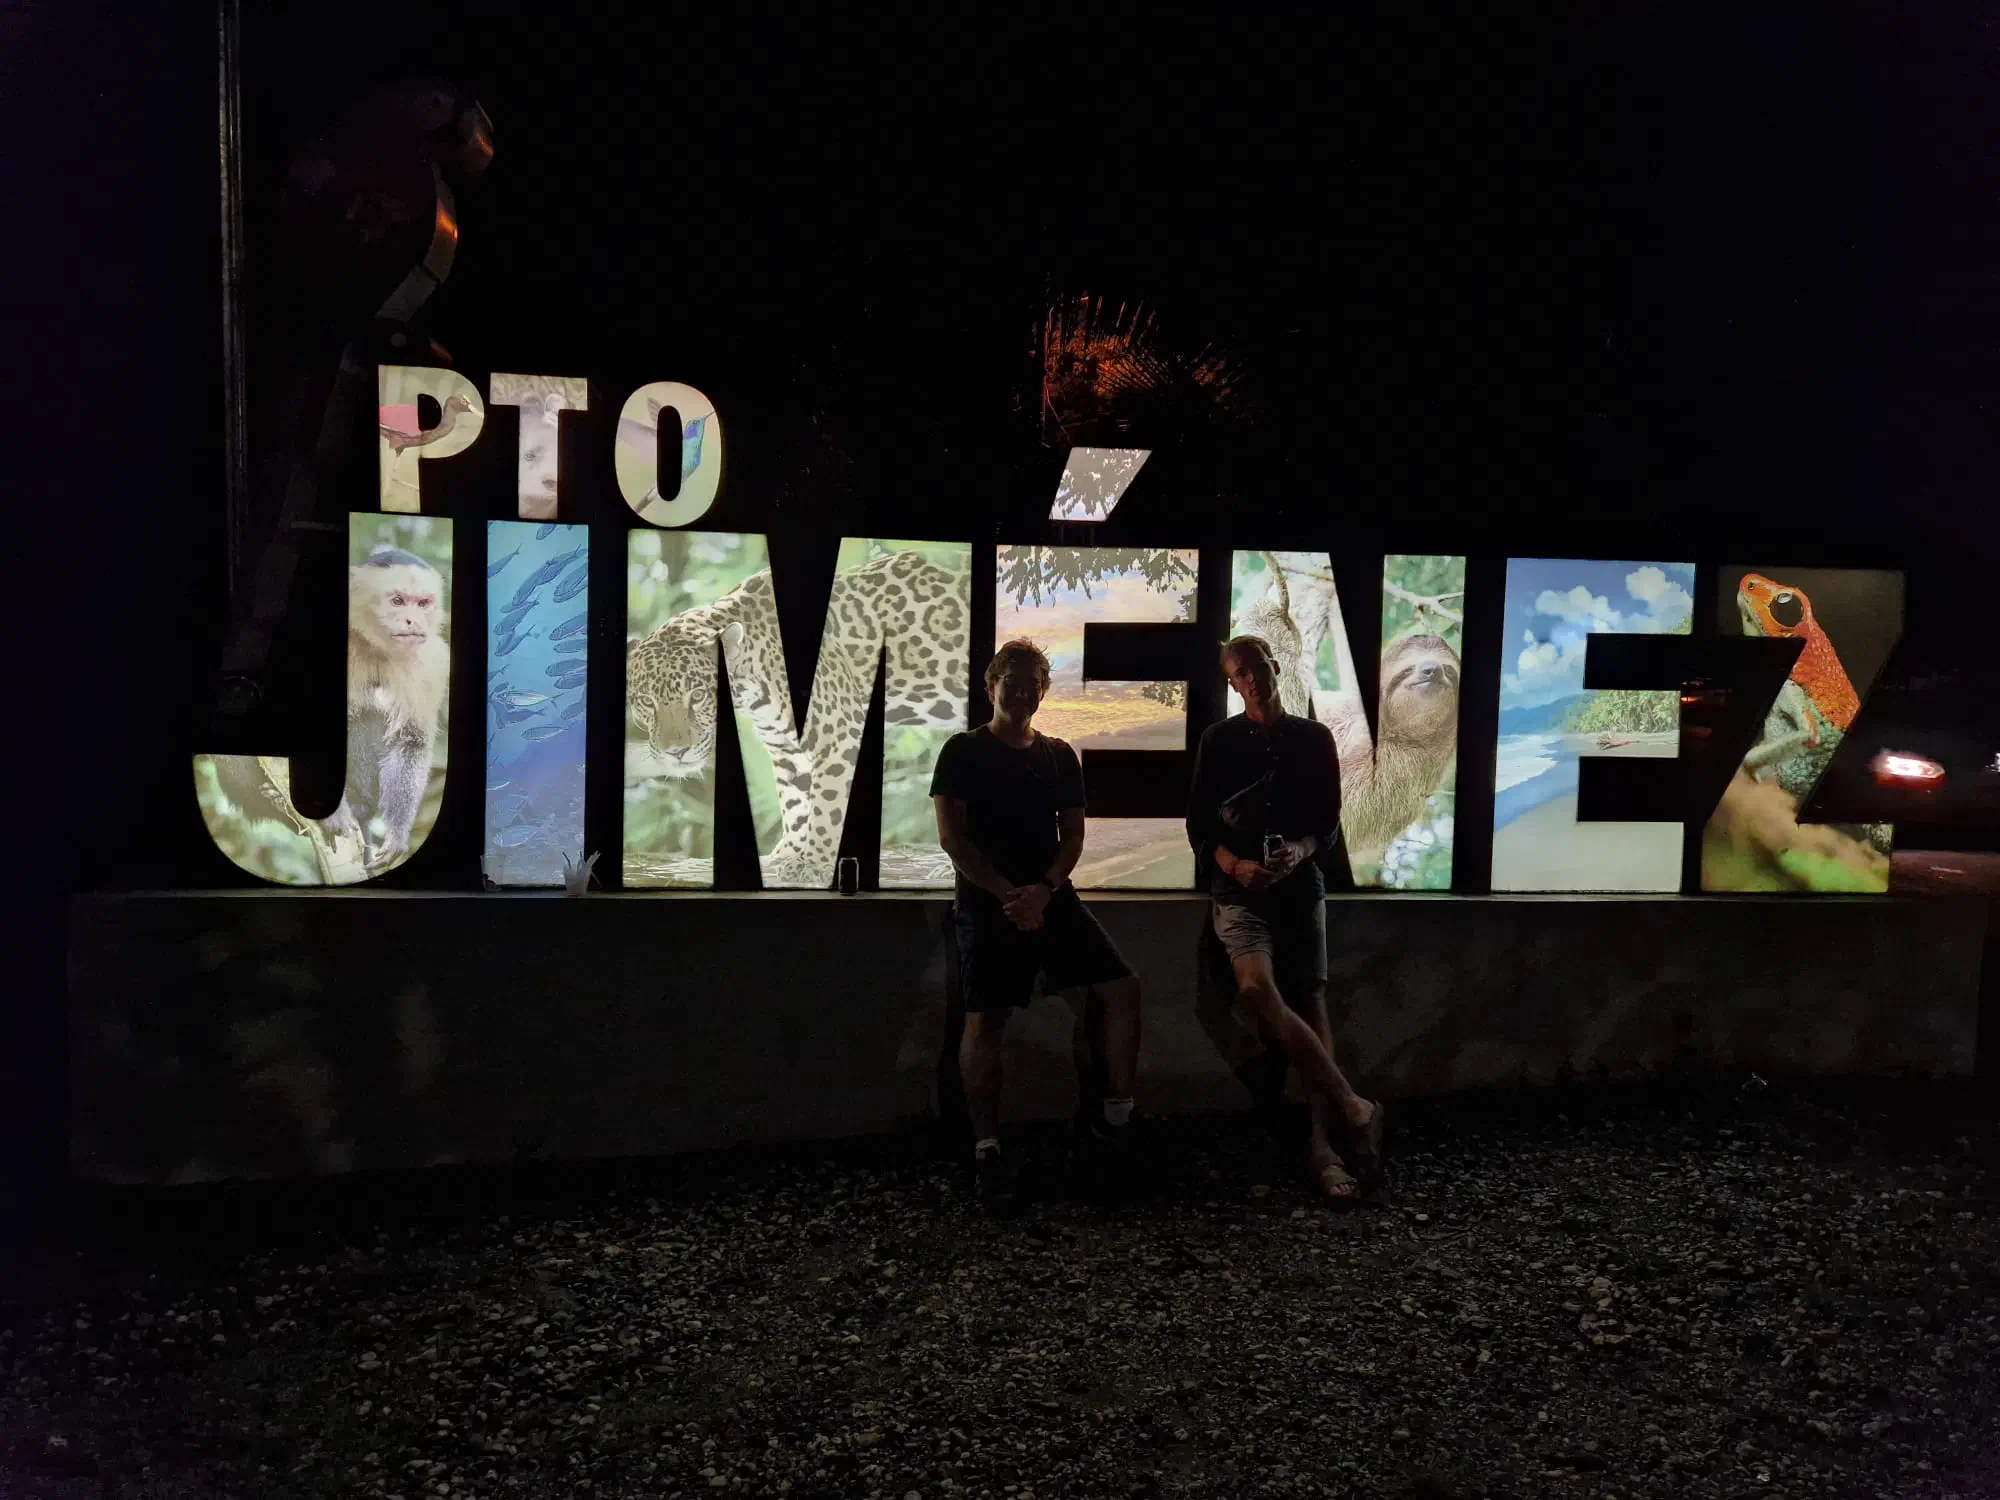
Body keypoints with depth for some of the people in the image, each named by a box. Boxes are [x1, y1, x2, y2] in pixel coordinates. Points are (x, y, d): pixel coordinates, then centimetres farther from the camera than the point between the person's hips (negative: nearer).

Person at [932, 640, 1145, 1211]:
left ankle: (1114, 1116, 6)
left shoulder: (1059, 755, 12)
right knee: (984, 1020, -9)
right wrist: (1009, 893, -15)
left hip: (1052, 896, 4)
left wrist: (1043, 890, -10)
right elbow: (952, 837, -7)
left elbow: (1072, 834, 8)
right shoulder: (964, 751, 0)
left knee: (1122, 986, -7)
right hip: (987, 901, -4)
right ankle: (987, 1151, 1)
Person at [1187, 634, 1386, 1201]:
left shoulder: (1314, 738, 7)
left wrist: (1300, 849, -15)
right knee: (1256, 988, -25)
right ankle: (1354, 1107, -20)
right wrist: (1235, 864, -15)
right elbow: (1199, 821, 2)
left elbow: (1329, 819, 7)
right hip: (1238, 887, -2)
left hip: (1301, 884, 2)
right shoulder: (1220, 741, 4)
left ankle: (1322, 1144, -3)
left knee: (1310, 1004, -5)